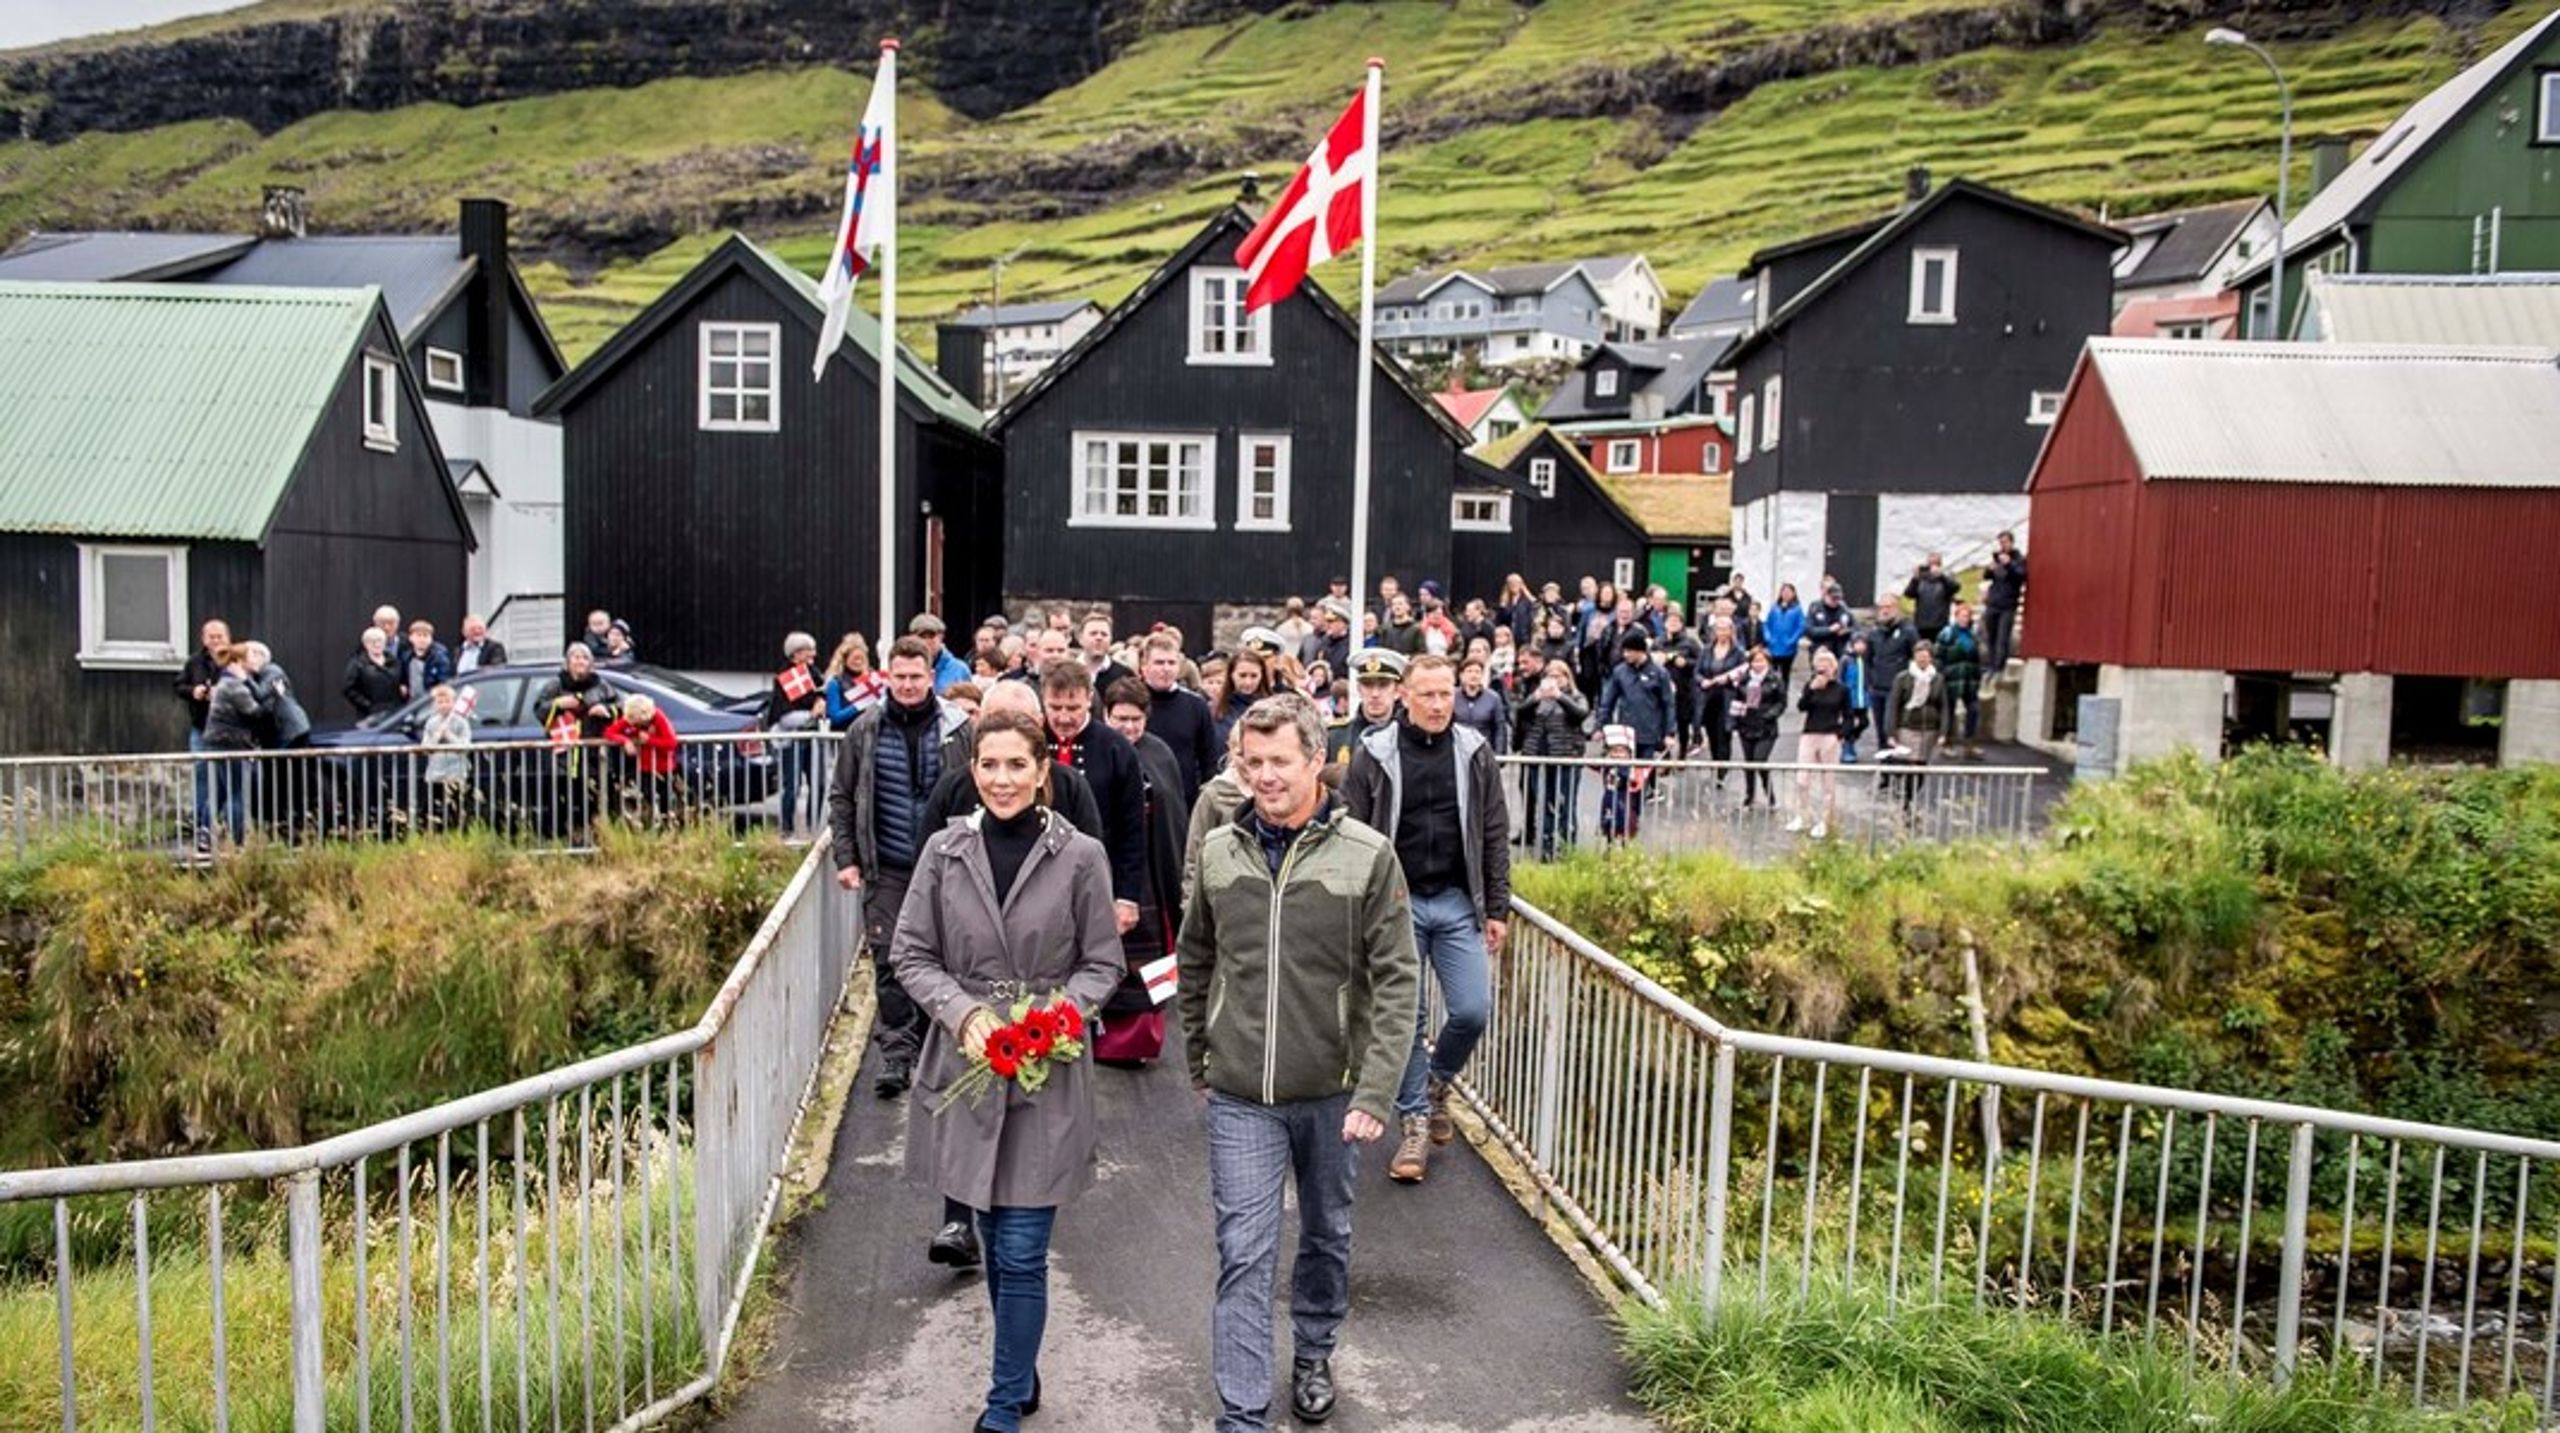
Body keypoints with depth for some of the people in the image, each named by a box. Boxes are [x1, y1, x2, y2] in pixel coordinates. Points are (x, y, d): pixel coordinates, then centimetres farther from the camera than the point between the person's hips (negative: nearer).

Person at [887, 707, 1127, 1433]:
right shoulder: (944, 850, -1)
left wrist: (1059, 1014, -18)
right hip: (966, 1065, 3)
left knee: (1022, 1253, 0)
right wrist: (964, 1010, -14)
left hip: (1048, 1073, -3)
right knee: (993, 1244, 17)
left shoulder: (1080, 856, -7)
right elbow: (910, 955, 3)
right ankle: (1020, 1374, 38)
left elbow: (1102, 964, 0)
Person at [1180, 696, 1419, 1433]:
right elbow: (1195, 962, 11)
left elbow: (1396, 982, -11)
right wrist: (1198, 1060, 13)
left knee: (1327, 1236, 19)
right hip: (1239, 1095, 1)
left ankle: (1313, 1354, 44)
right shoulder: (1218, 851, -2)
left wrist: (1376, 1092, -17)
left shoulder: (1367, 855, -11)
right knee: (1244, 1255, 0)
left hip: (1331, 1089, 0)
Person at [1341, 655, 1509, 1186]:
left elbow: (1495, 836, 5)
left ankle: (1437, 1080, 27)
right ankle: (1414, 1122, 19)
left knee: (1473, 1011, -3)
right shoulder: (1374, 756, -4)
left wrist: (1497, 909, 2)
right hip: (1396, 904, -1)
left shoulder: (1475, 753, 2)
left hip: (1458, 903, 2)